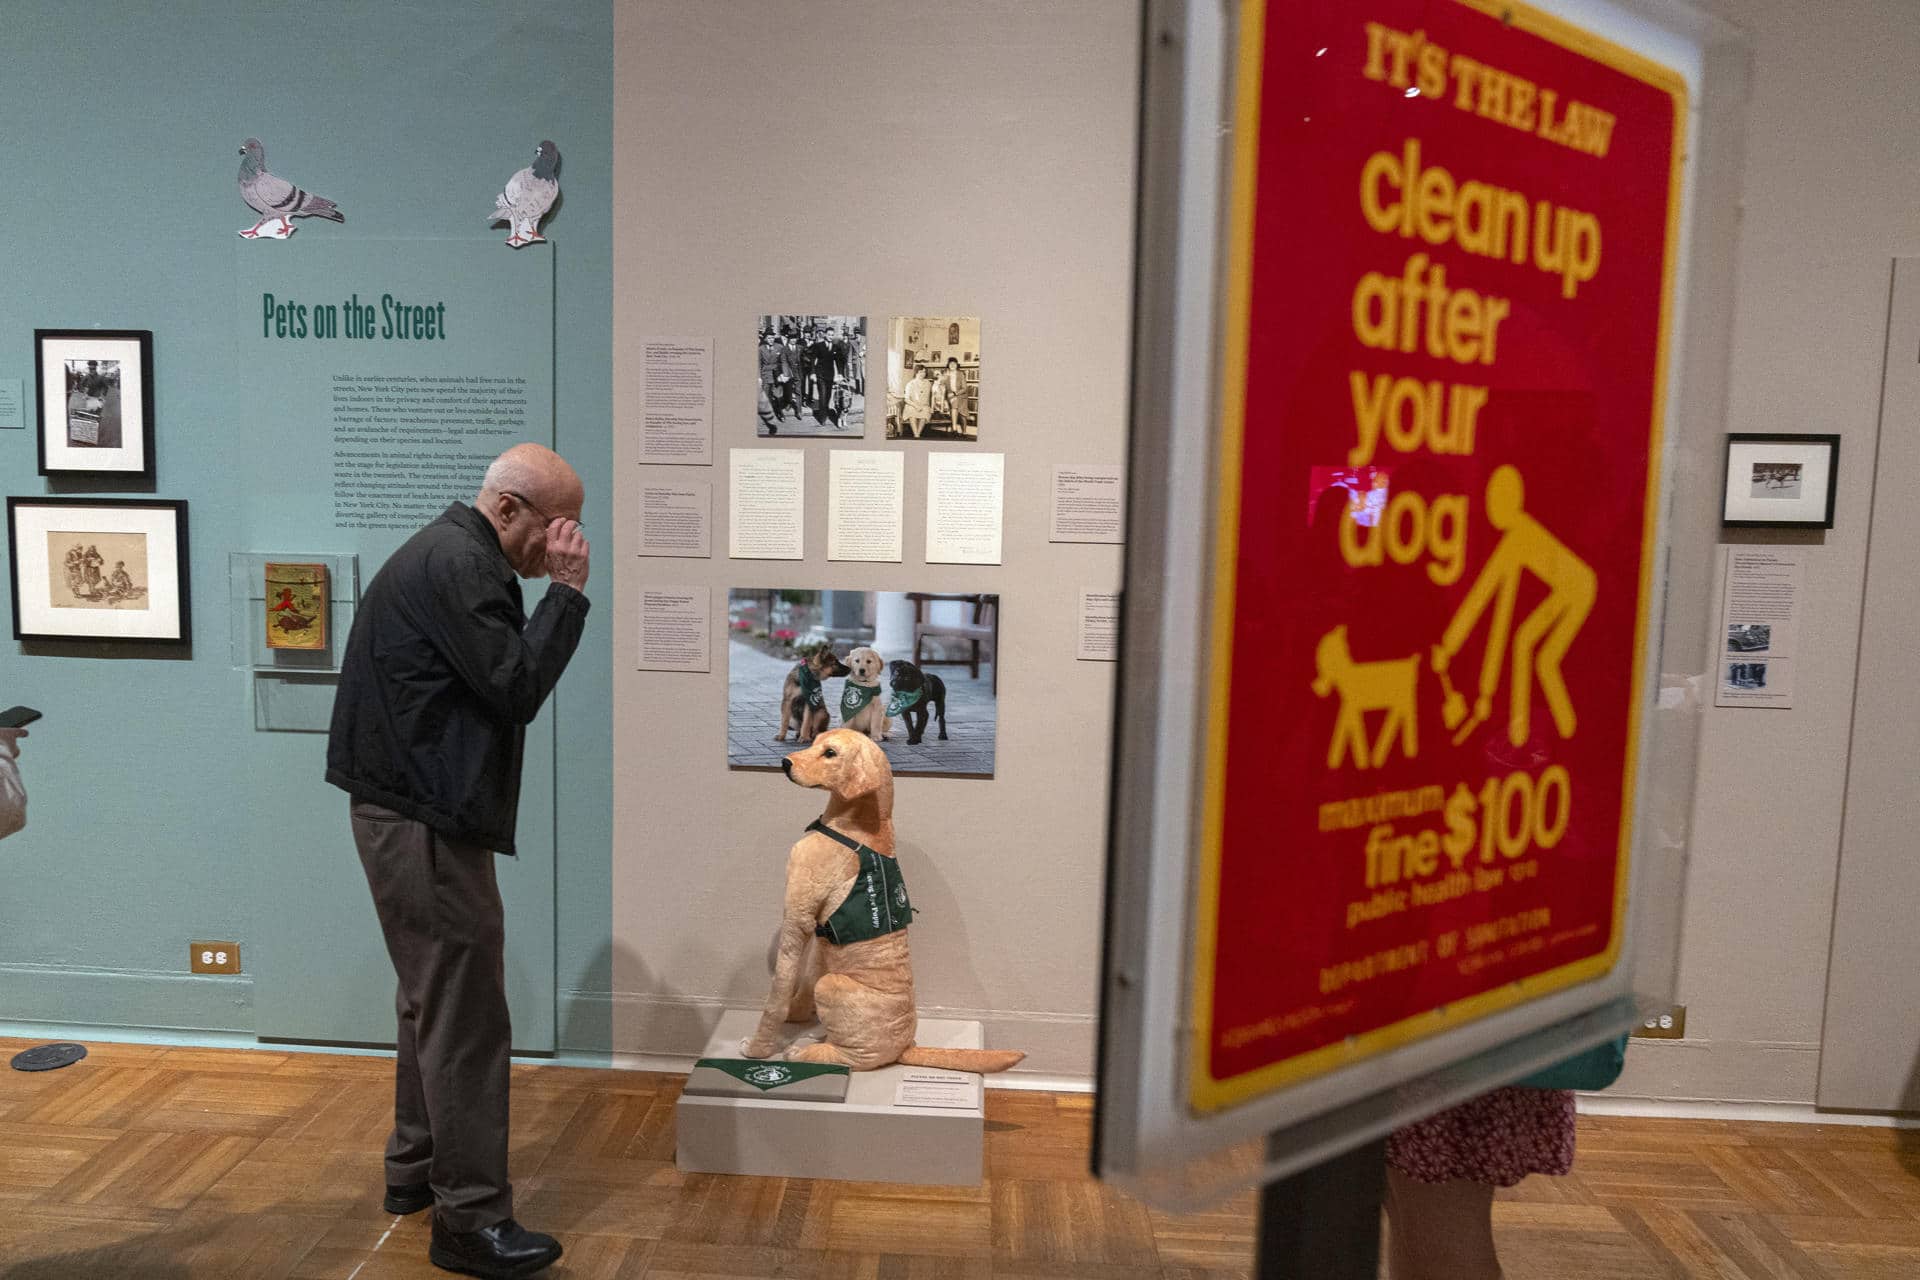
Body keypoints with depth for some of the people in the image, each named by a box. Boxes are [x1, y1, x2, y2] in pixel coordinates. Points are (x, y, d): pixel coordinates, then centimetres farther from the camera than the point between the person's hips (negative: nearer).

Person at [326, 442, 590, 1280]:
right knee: (466, 1019, -5)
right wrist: (565, 591, -16)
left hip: (411, 813, 11)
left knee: (434, 1002, 20)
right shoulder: (457, 563, -18)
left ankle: (415, 1168, 34)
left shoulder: (454, 554, 15)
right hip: (425, 823, -11)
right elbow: (516, 688, -21)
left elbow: (497, 677, 16)